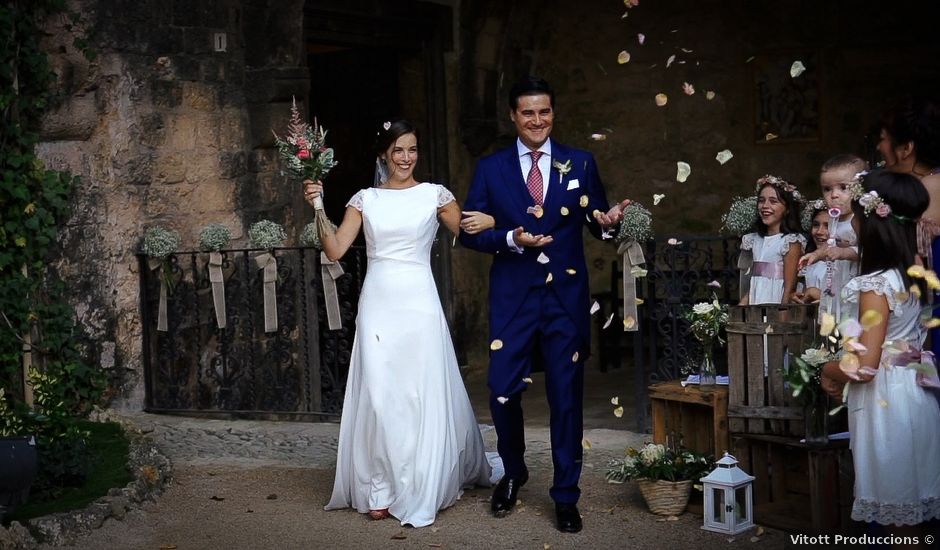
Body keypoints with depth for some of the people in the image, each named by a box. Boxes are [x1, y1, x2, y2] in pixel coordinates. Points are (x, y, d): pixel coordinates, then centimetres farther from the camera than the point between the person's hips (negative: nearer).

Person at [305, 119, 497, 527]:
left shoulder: (435, 195, 4)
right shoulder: (365, 199, 8)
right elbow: (335, 250, 2)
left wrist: (491, 222, -16)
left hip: (419, 303, -1)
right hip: (377, 303, 1)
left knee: (423, 394, 2)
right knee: (378, 395, 2)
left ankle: (421, 490, 17)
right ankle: (380, 490, 11)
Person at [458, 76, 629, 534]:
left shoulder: (580, 163, 5)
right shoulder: (490, 169, 4)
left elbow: (595, 221, 6)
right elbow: (470, 233, 1)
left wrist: (607, 221, -17)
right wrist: (511, 239, -15)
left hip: (566, 296, 0)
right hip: (512, 296, 0)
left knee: (566, 397, 5)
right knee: (503, 392, 0)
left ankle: (566, 496, 18)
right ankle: (513, 473, 29)